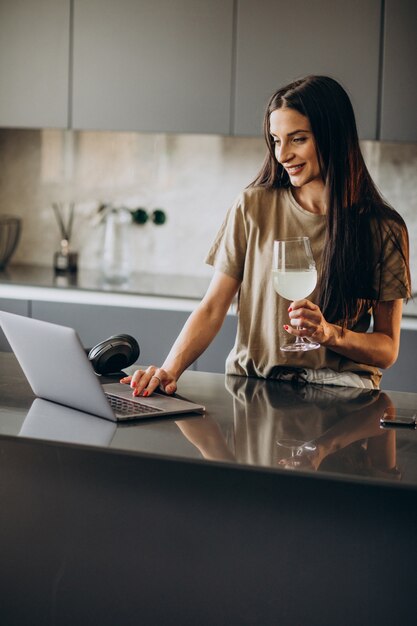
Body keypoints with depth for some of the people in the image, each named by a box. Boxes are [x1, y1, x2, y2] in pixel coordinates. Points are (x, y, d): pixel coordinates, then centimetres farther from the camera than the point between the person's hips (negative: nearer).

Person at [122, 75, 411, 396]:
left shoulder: (383, 229, 3)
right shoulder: (253, 208, 4)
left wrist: (330, 333, -15)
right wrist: (170, 369, -16)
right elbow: (212, 310, 1)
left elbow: (388, 350, 5)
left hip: (339, 385, -1)